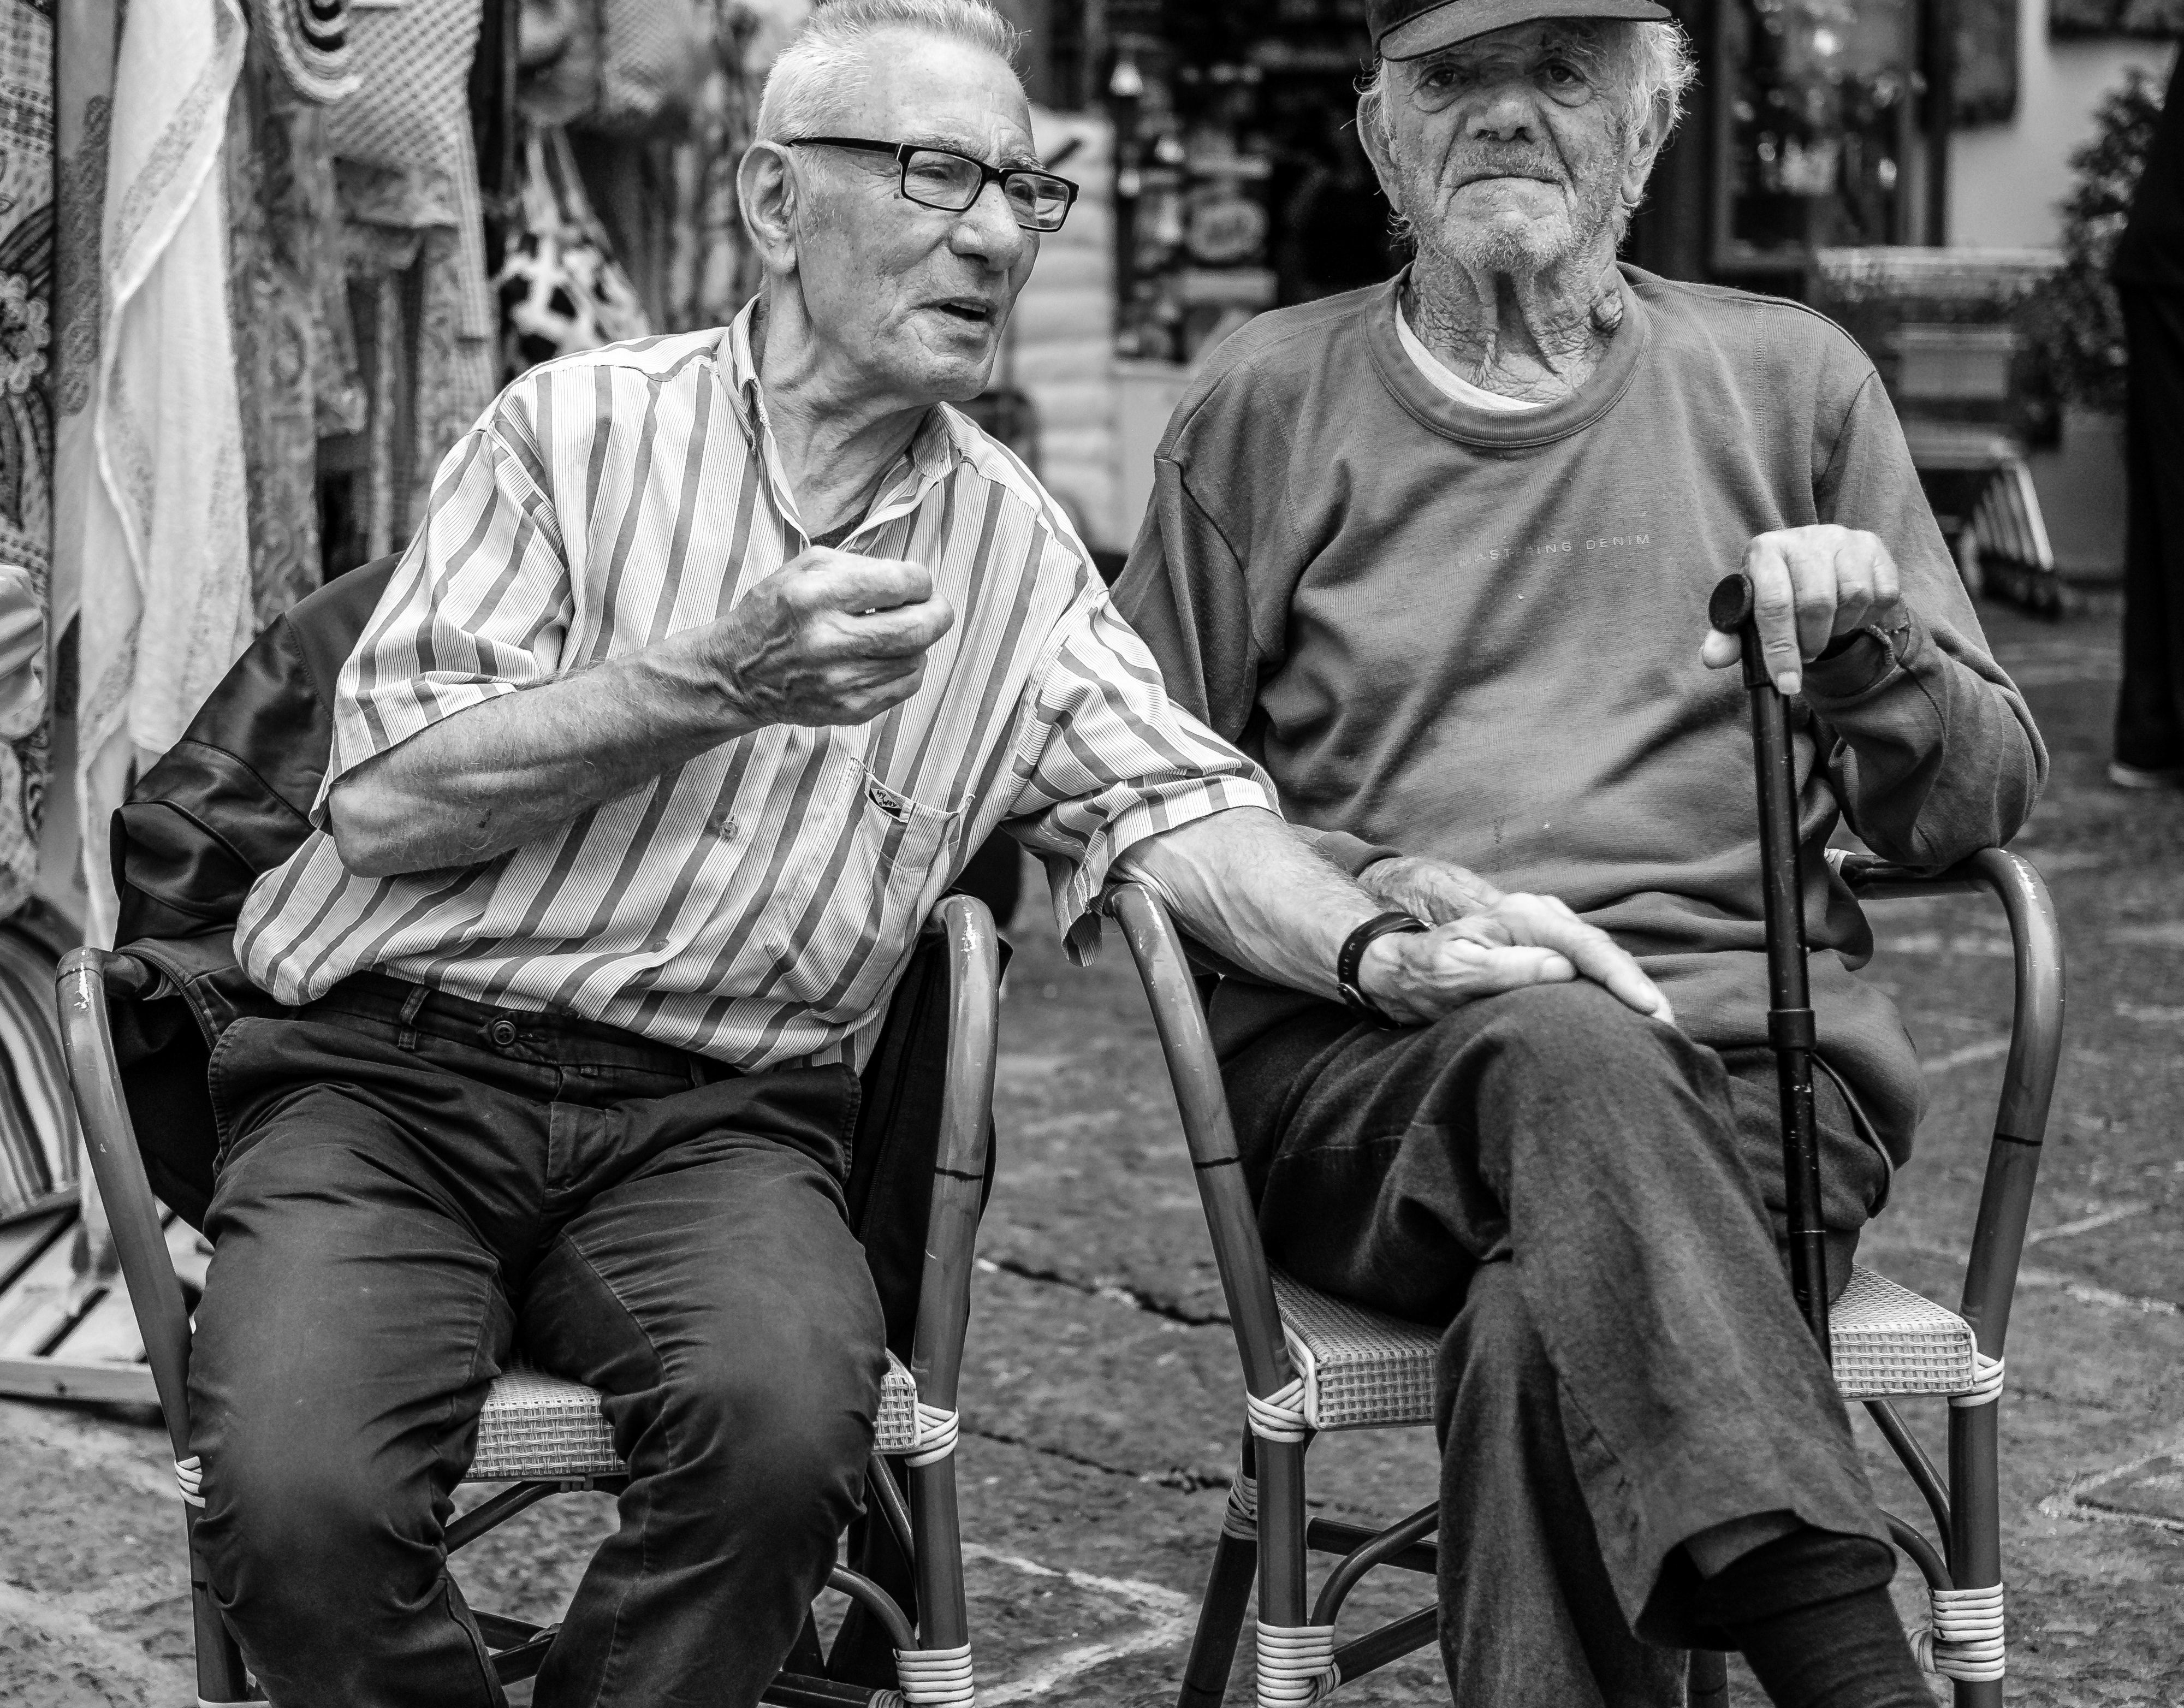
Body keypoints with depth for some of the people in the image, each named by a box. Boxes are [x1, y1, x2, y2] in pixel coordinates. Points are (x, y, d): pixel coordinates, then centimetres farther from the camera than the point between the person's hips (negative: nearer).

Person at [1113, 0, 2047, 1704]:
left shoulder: (1789, 380, 15)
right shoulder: (1266, 401, 13)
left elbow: (1986, 798, 15)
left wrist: (1875, 662, -7)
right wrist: (1358, 897, -6)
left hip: (1746, 1056, 1)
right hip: (1368, 1068, -1)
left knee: (1550, 1323, -34)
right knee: (1570, 1054, -37)